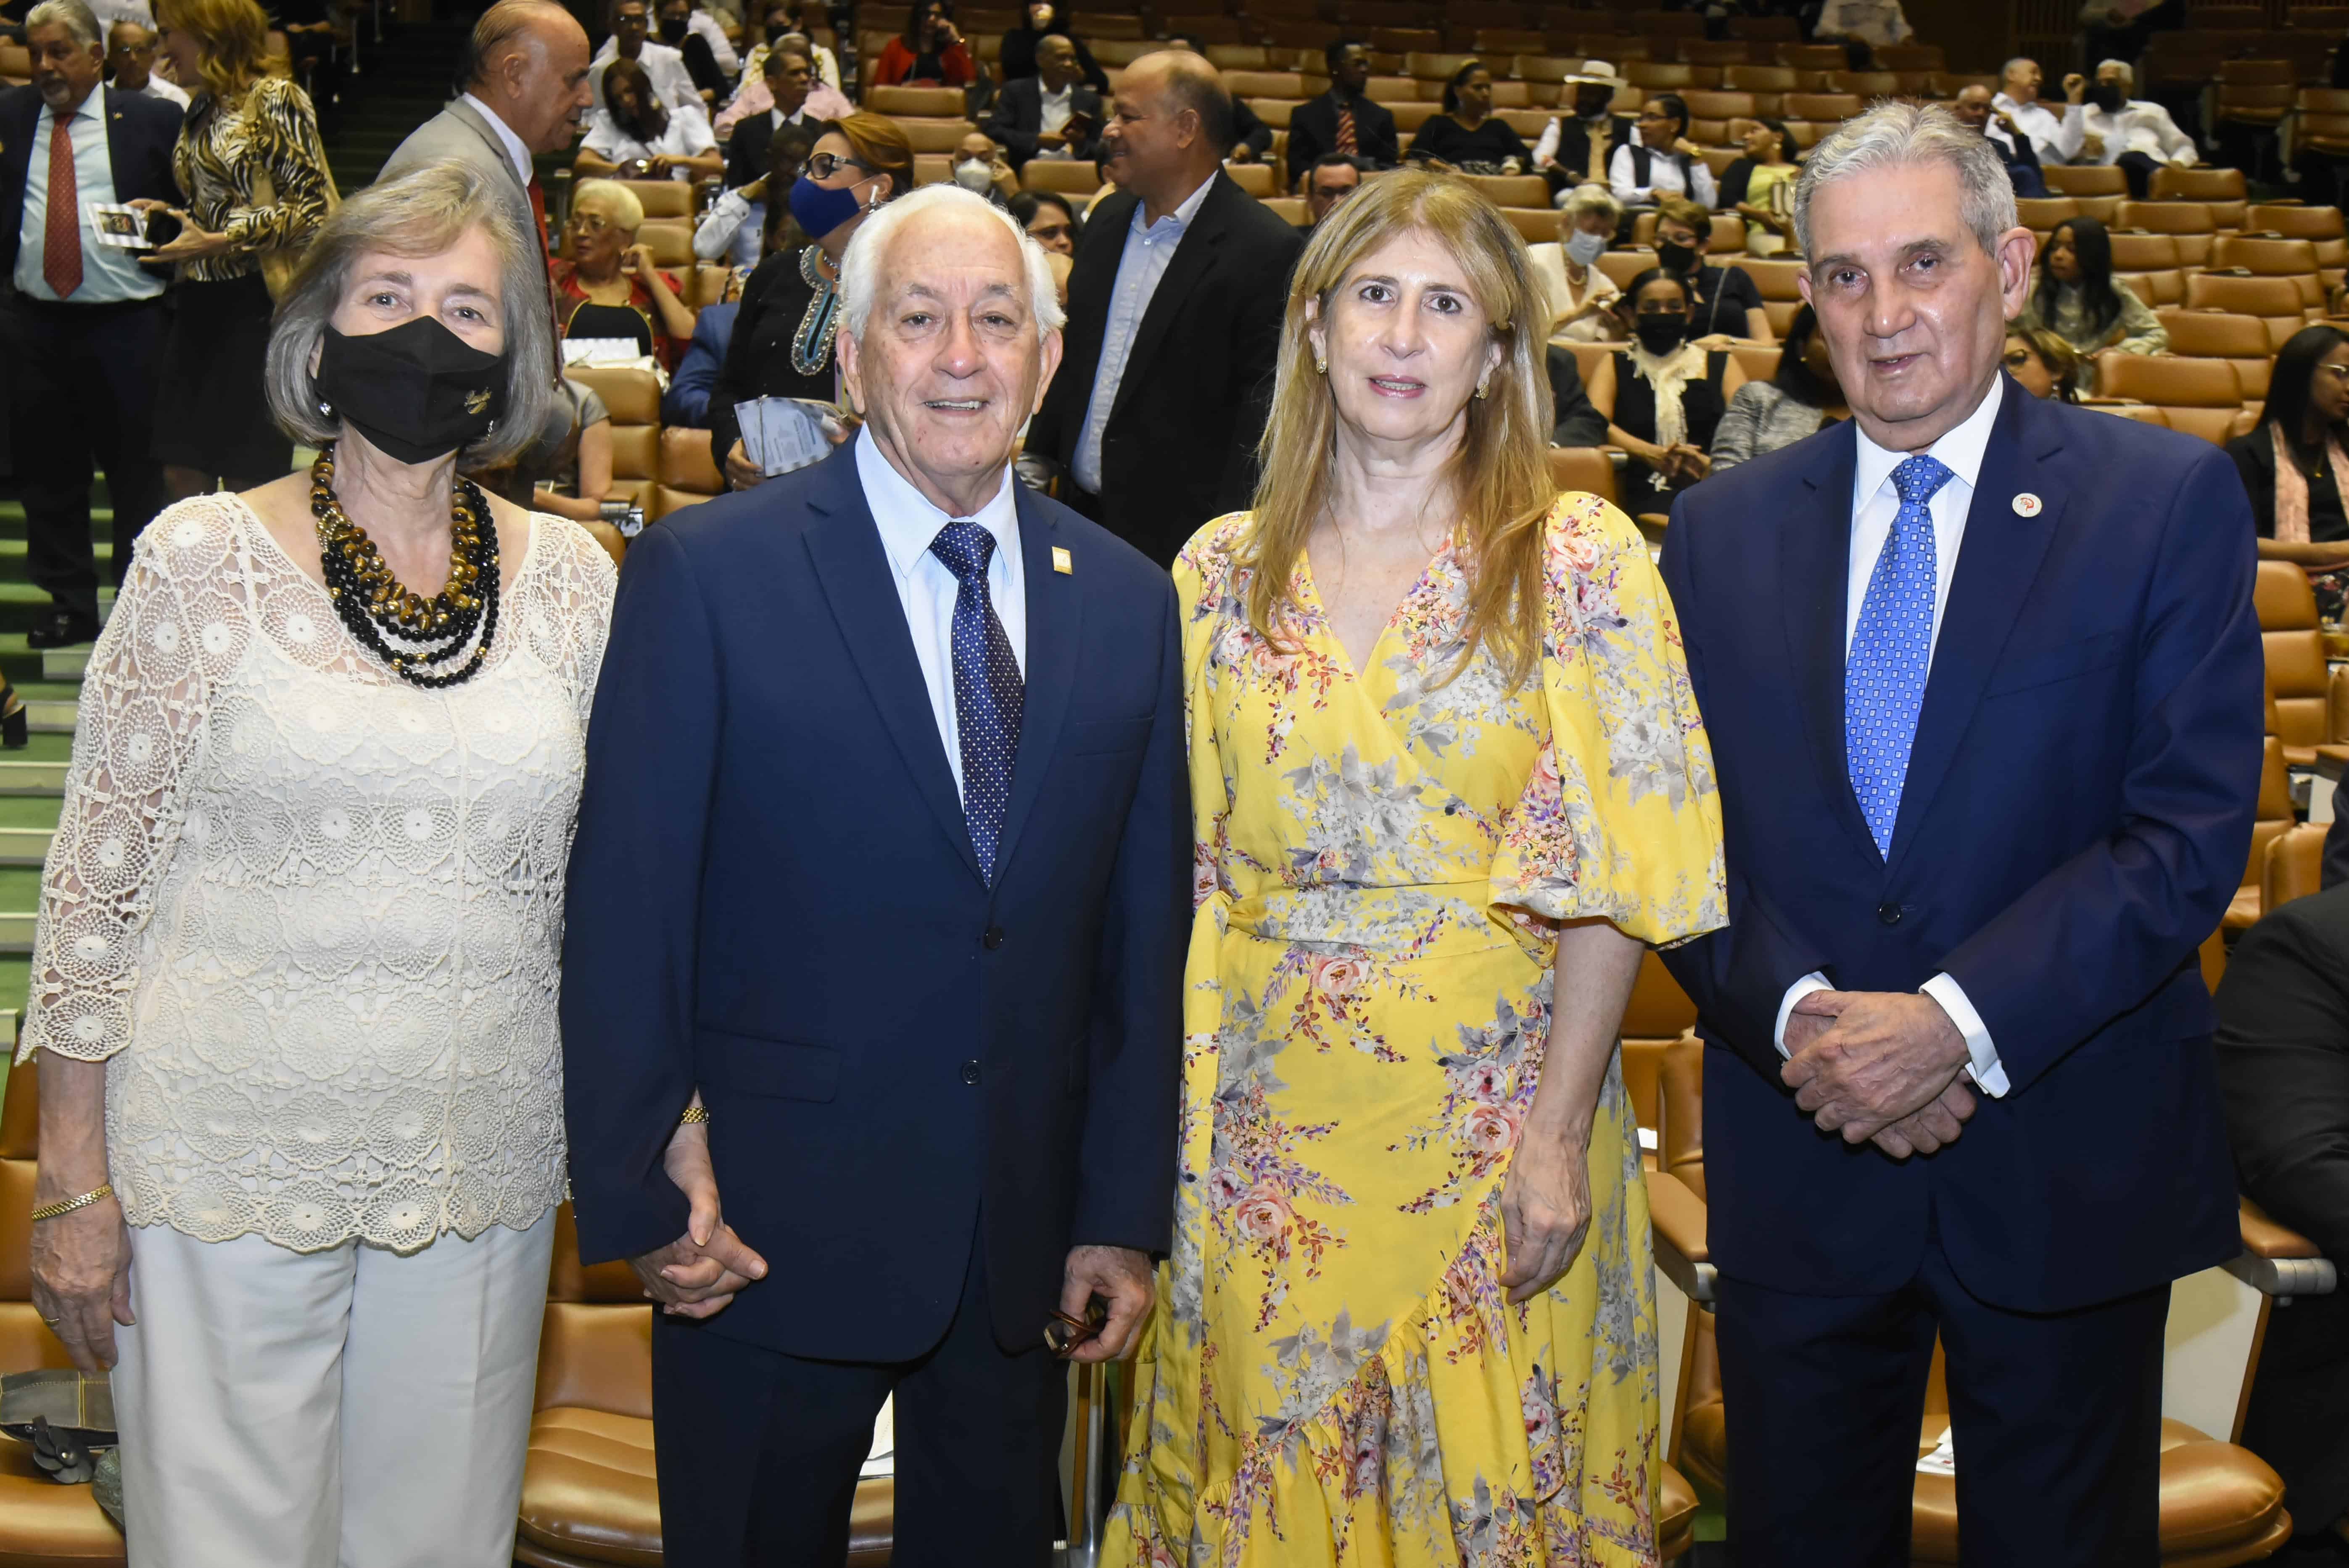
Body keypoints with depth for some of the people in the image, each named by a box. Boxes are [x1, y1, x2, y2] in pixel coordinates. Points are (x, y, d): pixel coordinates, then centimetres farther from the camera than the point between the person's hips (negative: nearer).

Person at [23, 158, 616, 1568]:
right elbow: (98, 872, -2)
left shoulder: (572, 577, 3)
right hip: (230, 1151, -2)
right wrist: (73, 1180, -3)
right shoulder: (206, 558, -5)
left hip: (481, 1161, 2)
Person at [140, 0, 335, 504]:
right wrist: (169, 215, 7)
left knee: (250, 482, -2)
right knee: (182, 474, 5)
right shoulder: (201, 108, 15)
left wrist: (215, 241, -17)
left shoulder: (275, 100, -8)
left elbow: (312, 207, -13)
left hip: (256, 304, -7)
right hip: (198, 304, 8)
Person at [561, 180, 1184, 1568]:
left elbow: (1145, 931, 6)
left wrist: (1127, 1212, 5)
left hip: (1027, 1243, 4)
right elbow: (626, 911, -8)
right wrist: (639, 1190, -9)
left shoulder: (1127, 599, 4)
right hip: (773, 1230, -3)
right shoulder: (710, 574, -8)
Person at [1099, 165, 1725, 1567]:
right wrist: (1173, 1121, 2)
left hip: (1495, 1109, -2)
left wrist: (1562, 1134, -13)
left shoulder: (1579, 561, -5)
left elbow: (1614, 876, -8)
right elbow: (1185, 864, 6)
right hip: (1268, 1123, 3)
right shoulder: (1224, 571, 3)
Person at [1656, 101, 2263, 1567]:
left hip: (2066, 1165, -2)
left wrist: (1957, 1022, -20)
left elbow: (2193, 830, -11)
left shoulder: (2169, 498, -4)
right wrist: (1797, 1015, -14)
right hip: (1795, 1160, 2)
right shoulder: (1723, 529, 5)